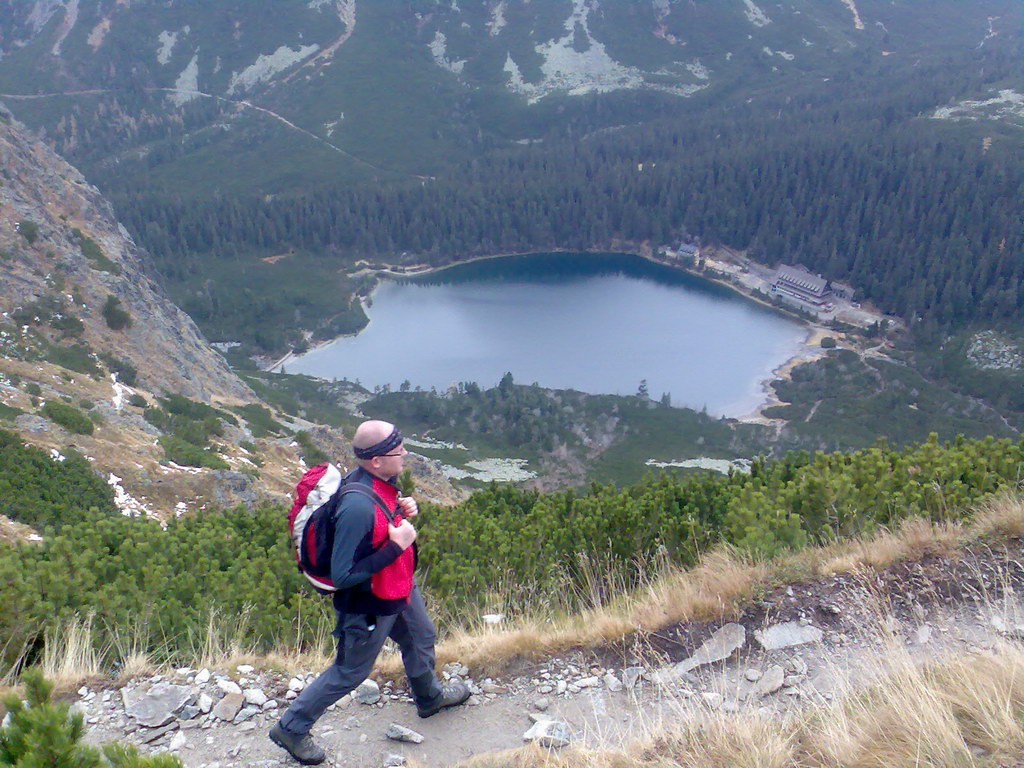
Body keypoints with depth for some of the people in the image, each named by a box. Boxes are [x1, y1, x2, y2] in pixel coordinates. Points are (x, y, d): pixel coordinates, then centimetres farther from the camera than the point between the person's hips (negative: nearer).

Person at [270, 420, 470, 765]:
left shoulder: (380, 481, -11)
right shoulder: (358, 508, -39)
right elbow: (343, 576, -34)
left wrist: (403, 509, -10)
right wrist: (396, 546, -32)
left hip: (400, 588, 9)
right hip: (370, 607, -9)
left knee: (422, 639, 30)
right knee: (350, 672, 13)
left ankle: (430, 698, 59)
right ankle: (291, 728, 35)